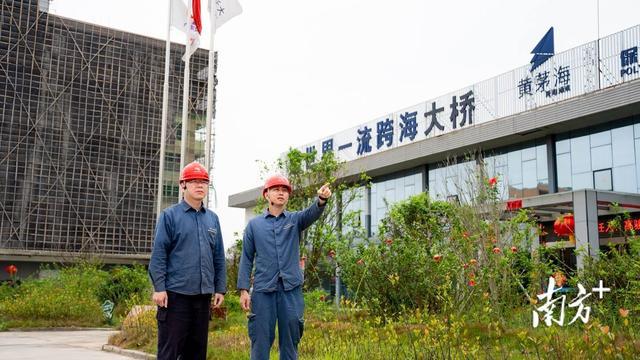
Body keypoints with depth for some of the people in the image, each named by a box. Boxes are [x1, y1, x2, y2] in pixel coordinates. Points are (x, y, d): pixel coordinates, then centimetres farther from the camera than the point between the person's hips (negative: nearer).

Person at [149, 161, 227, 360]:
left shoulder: (212, 218, 12)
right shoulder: (169, 215, -2)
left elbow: (219, 257, 13)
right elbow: (158, 254, -6)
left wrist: (220, 288, 9)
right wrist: (159, 288, -13)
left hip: (203, 295, 5)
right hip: (176, 293, -5)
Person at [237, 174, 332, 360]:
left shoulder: (295, 219, 8)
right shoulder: (254, 224, 8)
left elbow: (312, 213, -14)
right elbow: (246, 259, 7)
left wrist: (321, 199, -37)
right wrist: (243, 289, -2)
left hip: (291, 289, 1)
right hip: (263, 289, 0)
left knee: (290, 340, 6)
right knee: (261, 339, 2)